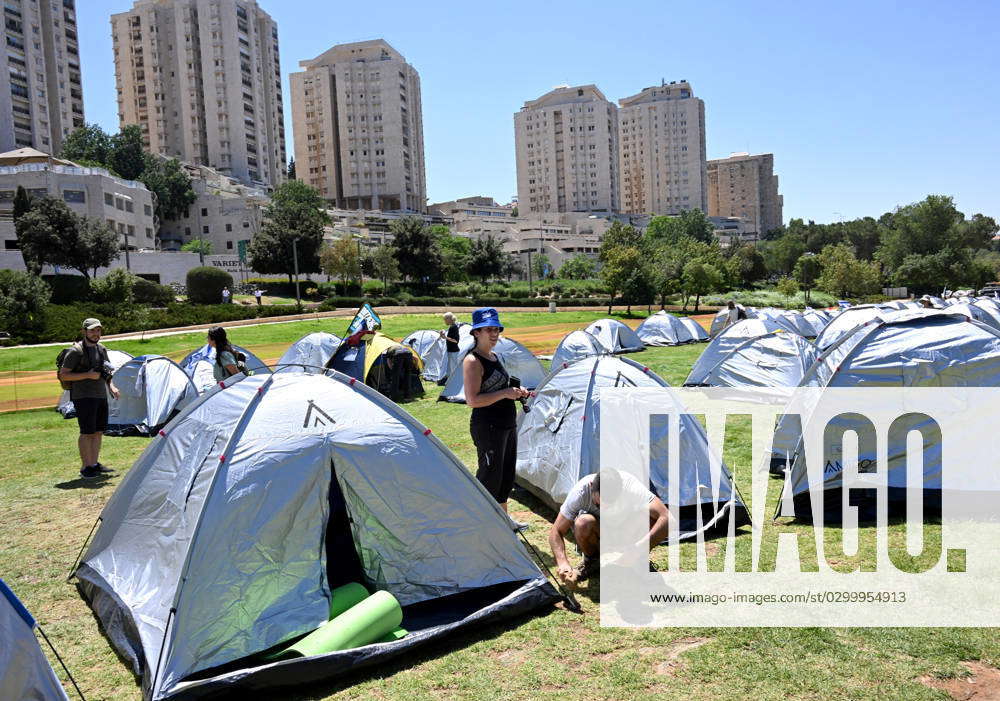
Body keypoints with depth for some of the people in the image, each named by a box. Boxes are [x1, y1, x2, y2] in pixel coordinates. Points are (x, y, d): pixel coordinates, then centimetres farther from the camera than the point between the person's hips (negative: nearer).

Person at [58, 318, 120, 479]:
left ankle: (95, 464, 20)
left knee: (99, 431, 11)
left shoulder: (102, 349, 12)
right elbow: (63, 375, -11)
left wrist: (111, 386, 8)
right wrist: (87, 375, -20)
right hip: (84, 397, -7)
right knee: (87, 433, -6)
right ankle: (86, 468, 2)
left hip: (101, 396, 7)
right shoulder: (76, 351, -10)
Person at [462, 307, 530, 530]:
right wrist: (505, 393, -23)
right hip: (488, 427, -10)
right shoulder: (472, 361, -16)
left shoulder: (493, 357, 13)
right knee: (489, 477, -2)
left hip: (507, 424, 10)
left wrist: (516, 392, 7)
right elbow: (472, 400, -23)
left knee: (506, 474, 19)